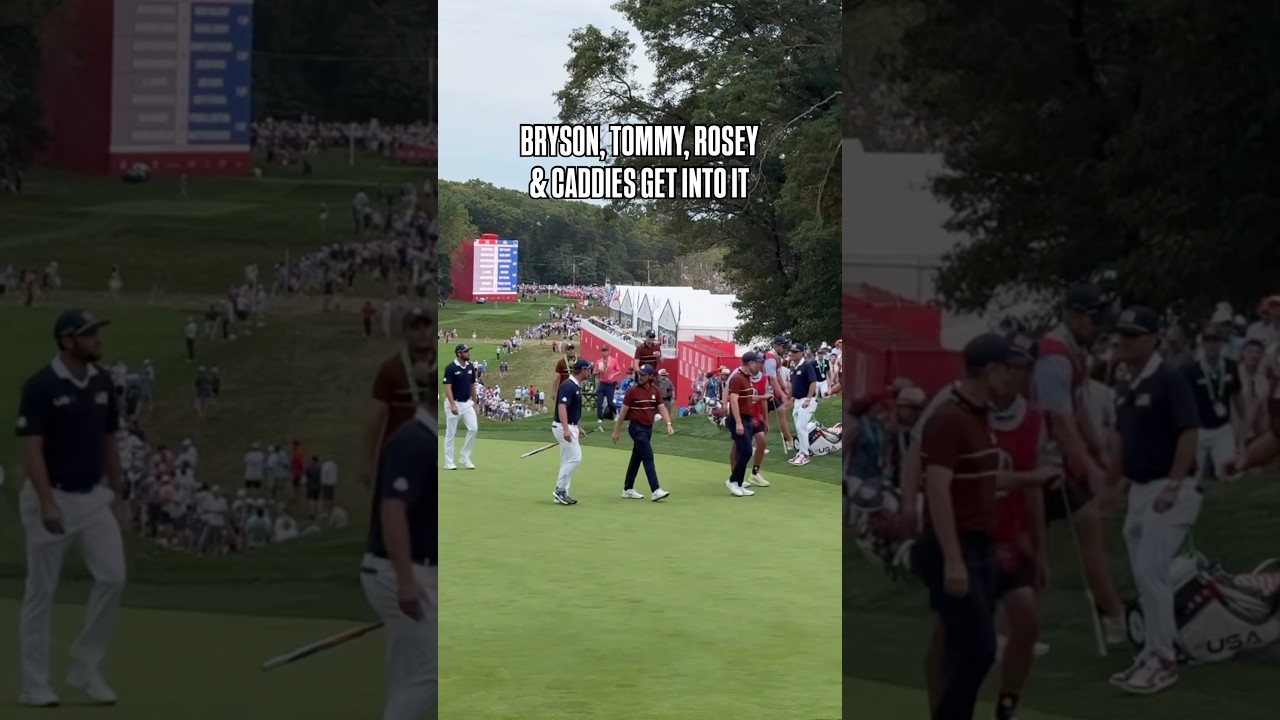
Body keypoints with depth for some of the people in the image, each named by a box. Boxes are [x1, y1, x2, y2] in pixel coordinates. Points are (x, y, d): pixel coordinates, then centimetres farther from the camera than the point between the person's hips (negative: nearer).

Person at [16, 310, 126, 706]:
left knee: (113, 577, -4)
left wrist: (117, 494, 13)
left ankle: (86, 669, 10)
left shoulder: (102, 382, 6)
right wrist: (47, 503, -27)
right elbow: (31, 449, -19)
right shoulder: (40, 386, -14)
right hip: (52, 498, -6)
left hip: (94, 496, 6)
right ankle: (35, 684, 11)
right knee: (41, 591, 2)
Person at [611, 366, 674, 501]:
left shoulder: (654, 391, 6)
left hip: (648, 428, 6)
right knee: (648, 457, -14)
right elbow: (623, 411, -6)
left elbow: (662, 408, 1)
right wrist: (617, 431, -5)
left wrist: (668, 424, -15)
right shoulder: (633, 390, -9)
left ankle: (628, 489, 23)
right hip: (637, 428, -6)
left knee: (637, 458, 14)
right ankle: (655, 490, -18)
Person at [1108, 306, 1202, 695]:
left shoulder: (1170, 379, -13)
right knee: (1144, 577, 10)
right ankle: (1155, 653, 17)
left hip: (1168, 491, -9)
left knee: (1152, 574, -12)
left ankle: (1163, 660, -5)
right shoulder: (1129, 386, 13)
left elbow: (1189, 433, -18)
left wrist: (1174, 485, -23)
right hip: (1138, 490, 9)